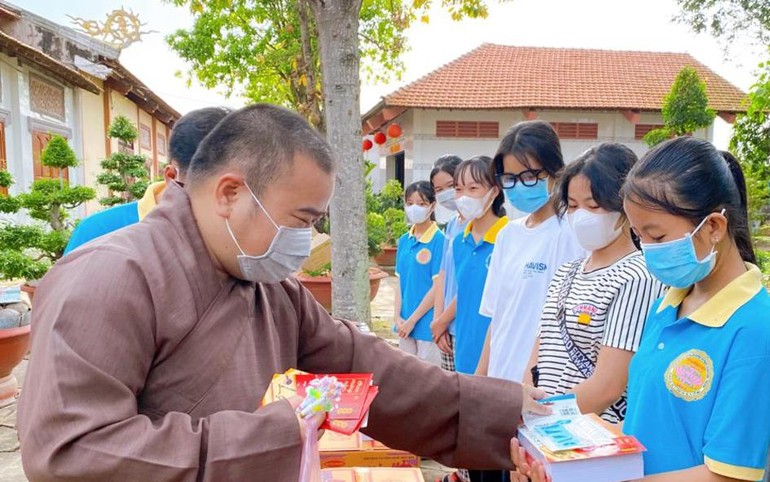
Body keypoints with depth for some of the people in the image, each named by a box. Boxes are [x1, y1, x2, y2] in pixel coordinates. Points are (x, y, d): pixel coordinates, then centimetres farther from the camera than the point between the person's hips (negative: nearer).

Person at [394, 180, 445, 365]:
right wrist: (398, 317, -1)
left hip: (427, 323, -6)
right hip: (405, 323, 6)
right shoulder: (404, 240, 7)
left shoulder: (438, 240, -13)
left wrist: (412, 320, -12)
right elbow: (400, 281, 10)